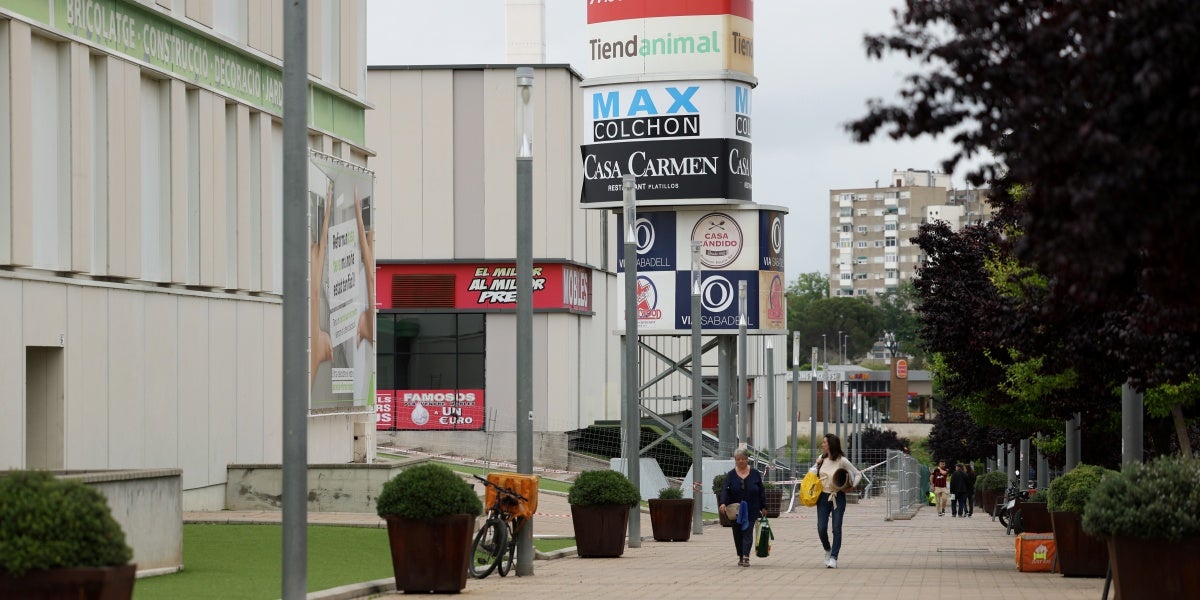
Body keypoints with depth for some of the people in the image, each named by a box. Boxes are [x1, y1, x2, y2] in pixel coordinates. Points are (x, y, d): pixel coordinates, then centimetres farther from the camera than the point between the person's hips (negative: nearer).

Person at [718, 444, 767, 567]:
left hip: (751, 510, -2)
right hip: (735, 510, 2)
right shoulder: (731, 475, 2)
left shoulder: (755, 474, 2)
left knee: (748, 532, -11)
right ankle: (740, 557, 19)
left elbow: (761, 491, 7)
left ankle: (746, 557, -18)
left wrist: (763, 507, 5)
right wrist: (723, 503, -23)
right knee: (737, 534, 7)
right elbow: (725, 490, -6)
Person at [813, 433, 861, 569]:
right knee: (821, 528, -1)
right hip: (823, 497, 4)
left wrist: (852, 486, -16)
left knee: (836, 528, -3)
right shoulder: (822, 459, 6)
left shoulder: (842, 461, -7)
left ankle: (833, 557, 1)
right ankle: (827, 550, 25)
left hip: (838, 497, -4)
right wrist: (817, 465, 2)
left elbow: (858, 474, -1)